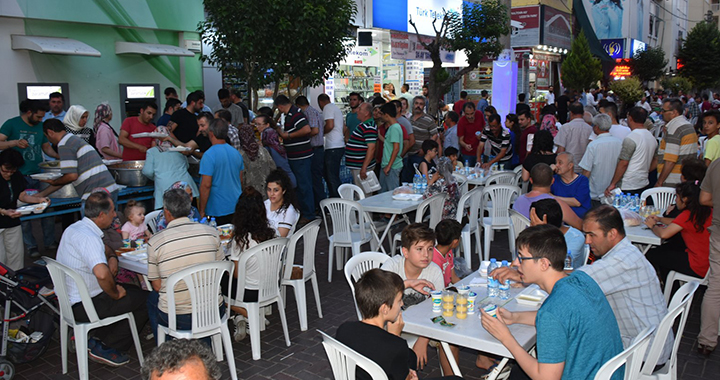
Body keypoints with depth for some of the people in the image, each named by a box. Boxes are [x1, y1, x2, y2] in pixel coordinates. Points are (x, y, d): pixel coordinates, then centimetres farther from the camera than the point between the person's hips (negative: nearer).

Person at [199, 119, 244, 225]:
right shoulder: (236, 152, 6)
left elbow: (206, 185, -17)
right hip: (236, 208, 6)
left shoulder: (209, 155, -15)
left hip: (216, 211, -6)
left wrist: (202, 211, -10)